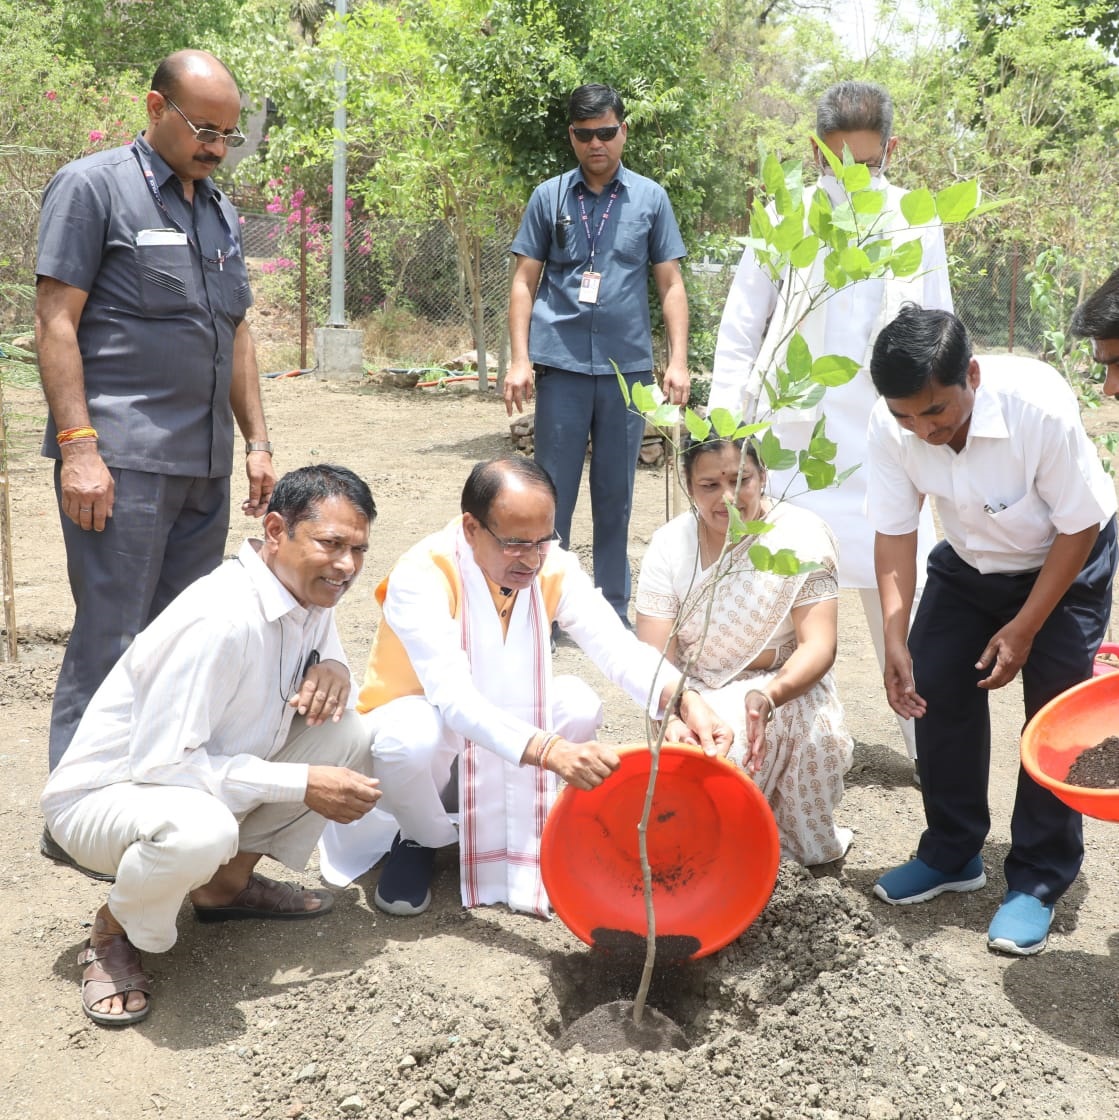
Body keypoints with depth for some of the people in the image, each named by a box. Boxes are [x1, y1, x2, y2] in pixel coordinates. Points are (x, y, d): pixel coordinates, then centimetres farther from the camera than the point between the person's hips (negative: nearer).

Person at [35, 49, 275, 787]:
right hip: (121, 457, -7)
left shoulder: (219, 211, 19)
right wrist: (78, 447, -16)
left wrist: (258, 442, 15)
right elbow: (55, 322, -8)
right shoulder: (93, 187, -2)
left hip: (206, 463, 7)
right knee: (111, 642, -6)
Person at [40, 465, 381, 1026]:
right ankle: (115, 931, -6)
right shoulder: (220, 620, -31)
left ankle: (228, 882, 11)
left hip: (202, 779, 8)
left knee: (348, 732, -6)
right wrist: (301, 783, -27)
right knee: (199, 831, -41)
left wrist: (332, 670, -14)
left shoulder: (310, 593, -5)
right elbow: (161, 763, -30)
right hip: (103, 795, -8)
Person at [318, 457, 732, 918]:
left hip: (501, 724, 4)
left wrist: (684, 699, -47)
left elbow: (619, 647, -28)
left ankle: (518, 832, 1)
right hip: (413, 719, -4)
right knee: (410, 738, -38)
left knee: (580, 704, -23)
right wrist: (548, 751, -54)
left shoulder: (554, 568, -16)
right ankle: (421, 840, -3)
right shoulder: (421, 575, -31)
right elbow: (454, 697, -41)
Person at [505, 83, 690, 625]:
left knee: (616, 493, 8)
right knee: (553, 490, 2)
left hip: (628, 365, 1)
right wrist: (519, 359, -3)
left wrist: (678, 361, 0)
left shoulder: (650, 198, 8)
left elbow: (671, 285, 8)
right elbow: (525, 281, 6)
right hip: (561, 364, -1)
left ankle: (613, 607, 18)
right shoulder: (549, 197, 6)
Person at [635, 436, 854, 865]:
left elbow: (818, 646, -20)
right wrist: (673, 719, -34)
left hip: (787, 687, 0)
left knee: (816, 729, -33)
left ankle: (811, 839, -4)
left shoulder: (802, 535, -12)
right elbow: (654, 657, -12)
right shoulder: (670, 545, -7)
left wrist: (768, 696, -42)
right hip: (700, 695, 0)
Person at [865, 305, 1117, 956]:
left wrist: (1024, 628, -20)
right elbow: (894, 535, -16)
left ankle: (1038, 882, 6)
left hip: (1065, 561, -4)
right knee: (934, 690, -2)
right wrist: (896, 641, -23)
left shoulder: (1041, 406, -37)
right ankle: (952, 855, 18)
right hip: (971, 561, 4)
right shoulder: (890, 430, -26)